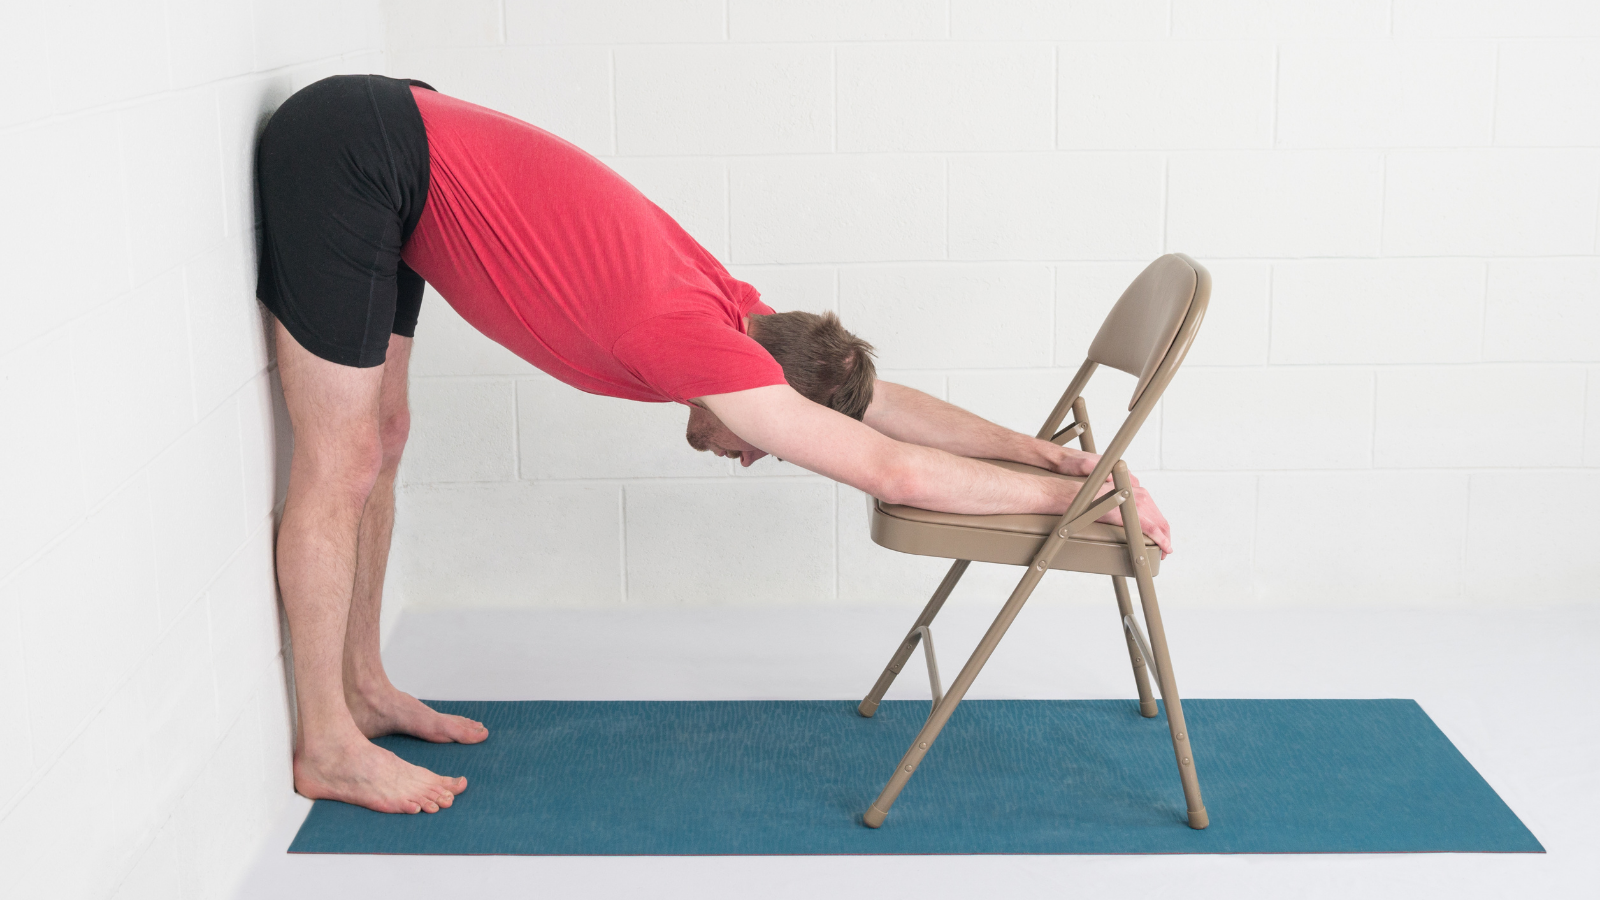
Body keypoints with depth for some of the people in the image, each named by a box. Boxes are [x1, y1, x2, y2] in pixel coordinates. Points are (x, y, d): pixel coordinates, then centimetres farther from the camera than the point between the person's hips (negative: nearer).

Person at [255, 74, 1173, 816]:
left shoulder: (726, 305, 1)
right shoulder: (689, 336, -23)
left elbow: (883, 402, 10)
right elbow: (894, 473, -24)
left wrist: (1035, 447, 4)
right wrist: (1072, 495, -18)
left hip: (397, 139, 9)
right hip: (352, 155, -9)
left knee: (381, 439, 14)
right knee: (344, 464, -3)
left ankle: (363, 689, 27)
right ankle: (327, 748, 8)